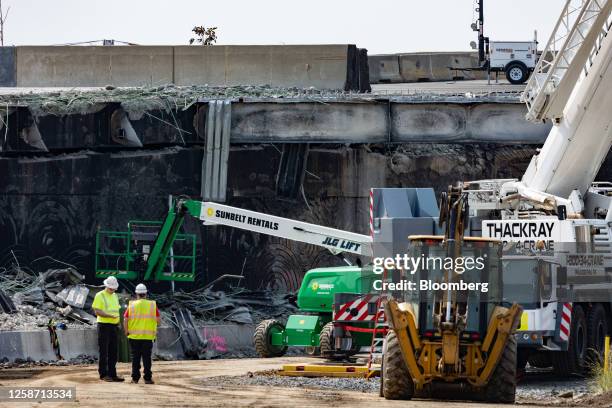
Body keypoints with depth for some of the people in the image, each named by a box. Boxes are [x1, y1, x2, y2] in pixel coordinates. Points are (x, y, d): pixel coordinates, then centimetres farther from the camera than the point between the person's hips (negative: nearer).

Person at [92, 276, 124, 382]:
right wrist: (110, 316, -24)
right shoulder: (100, 296, -6)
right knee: (103, 351, -4)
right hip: (104, 325, -7)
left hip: (114, 326, 7)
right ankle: (103, 374, -1)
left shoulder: (115, 296, 16)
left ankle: (112, 374, 11)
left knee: (113, 352, 7)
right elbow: (97, 311, -15)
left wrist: (118, 320, 9)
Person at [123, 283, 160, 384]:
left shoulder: (131, 305, -2)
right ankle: (148, 378, 4)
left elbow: (125, 320, -5)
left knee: (135, 358, 8)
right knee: (147, 357, 5)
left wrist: (126, 331, 8)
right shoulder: (152, 305, -2)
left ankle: (135, 378, 9)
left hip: (134, 335, 0)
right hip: (148, 336, 0)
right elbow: (158, 319, -1)